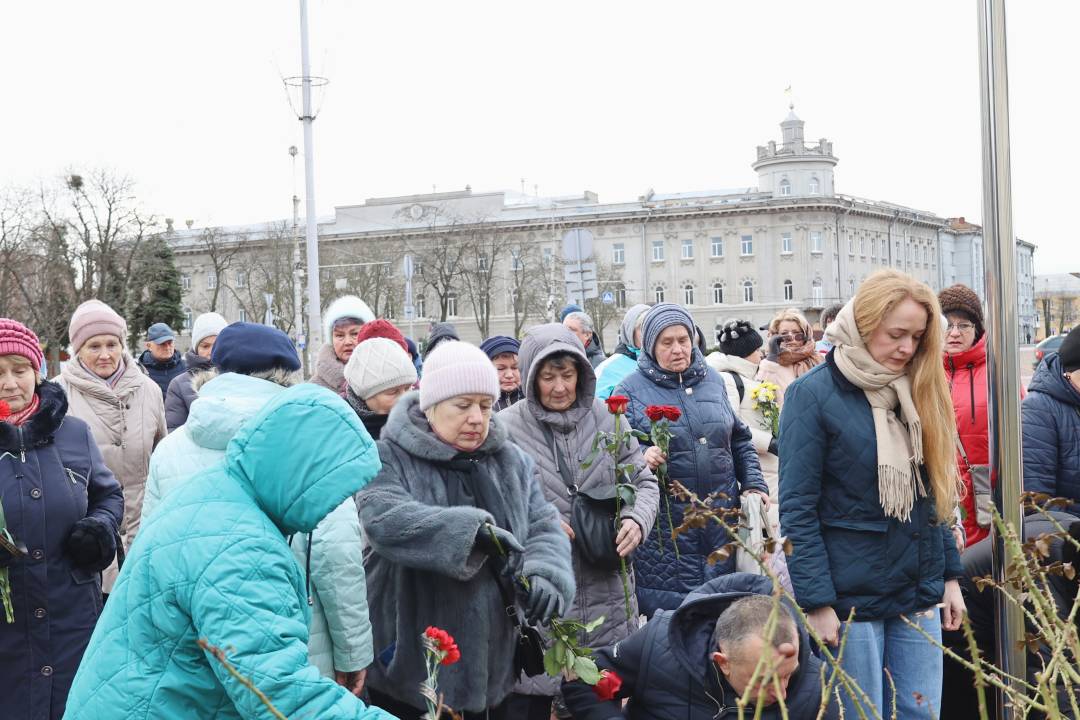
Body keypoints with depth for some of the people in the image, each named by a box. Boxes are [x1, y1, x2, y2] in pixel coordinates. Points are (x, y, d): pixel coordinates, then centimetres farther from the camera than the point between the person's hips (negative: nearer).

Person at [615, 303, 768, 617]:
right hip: (664, 527, -3)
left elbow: (740, 440, 22)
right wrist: (641, 457, -23)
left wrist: (754, 485, 9)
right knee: (666, 612, -2)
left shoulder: (712, 380, 14)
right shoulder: (631, 388, 2)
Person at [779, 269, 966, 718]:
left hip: (920, 593, 6)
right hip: (851, 597, -5)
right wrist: (816, 602, -16)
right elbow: (797, 508, -12)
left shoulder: (919, 391, 8)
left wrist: (951, 574, 10)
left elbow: (937, 491, 14)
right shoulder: (813, 394, -10)